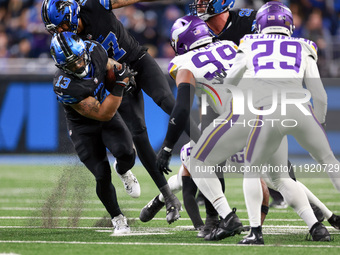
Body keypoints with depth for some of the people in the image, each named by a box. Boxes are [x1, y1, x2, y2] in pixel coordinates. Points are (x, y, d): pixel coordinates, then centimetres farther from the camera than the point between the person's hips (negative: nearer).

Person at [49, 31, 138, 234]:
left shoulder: (94, 50, -18)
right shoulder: (65, 86, -34)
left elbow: (109, 65, 9)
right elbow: (104, 114, -30)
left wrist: (121, 72, -13)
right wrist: (118, 85, -35)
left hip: (108, 116, 4)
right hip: (83, 128, -4)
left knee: (125, 153, -23)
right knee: (102, 176, -9)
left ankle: (123, 171, 15)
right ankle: (118, 219, 17)